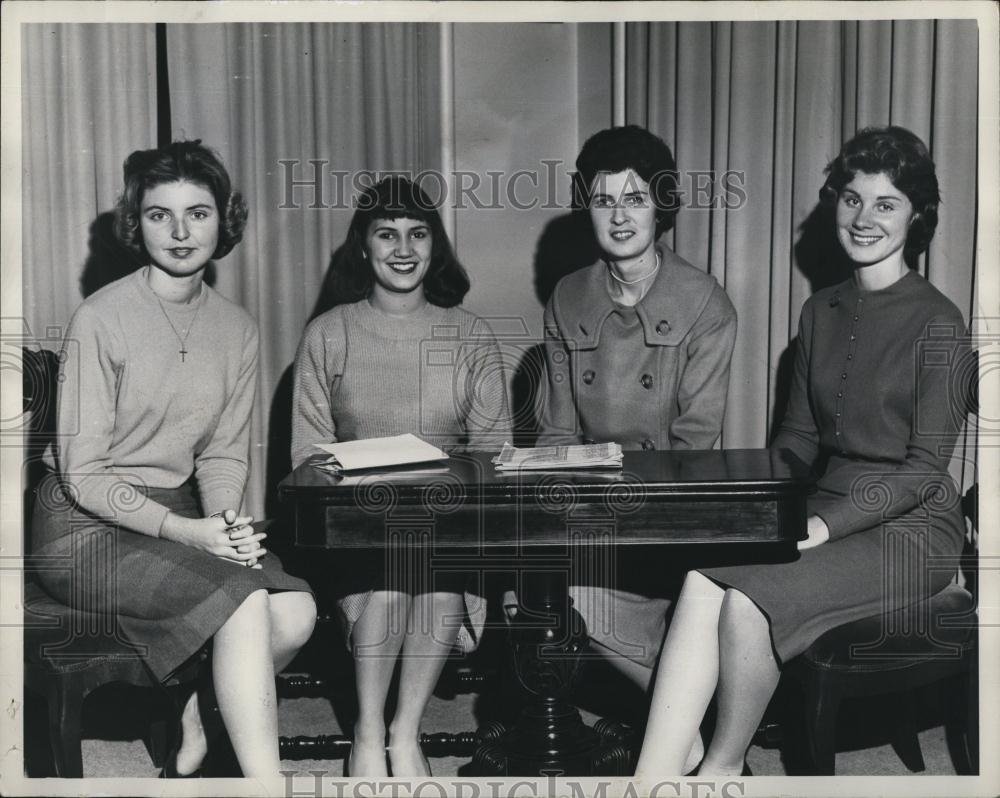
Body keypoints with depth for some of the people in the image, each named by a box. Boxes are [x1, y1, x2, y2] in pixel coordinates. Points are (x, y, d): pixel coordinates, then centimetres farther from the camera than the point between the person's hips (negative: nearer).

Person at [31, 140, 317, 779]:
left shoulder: (237, 329, 5)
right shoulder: (101, 319, -13)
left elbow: (225, 455, 7)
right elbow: (82, 473, -14)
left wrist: (226, 522, -14)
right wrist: (185, 532, -24)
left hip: (181, 516, 6)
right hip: (87, 528, -5)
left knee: (297, 613, -16)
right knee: (243, 596, -27)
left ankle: (192, 716, 9)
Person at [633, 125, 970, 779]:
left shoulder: (938, 325, -8)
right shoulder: (820, 312, 13)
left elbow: (924, 469, -12)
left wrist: (822, 527, -21)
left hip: (909, 529, -5)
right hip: (829, 514, 5)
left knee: (746, 601, -28)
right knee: (702, 580, -25)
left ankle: (724, 766, -4)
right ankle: (653, 778, -27)